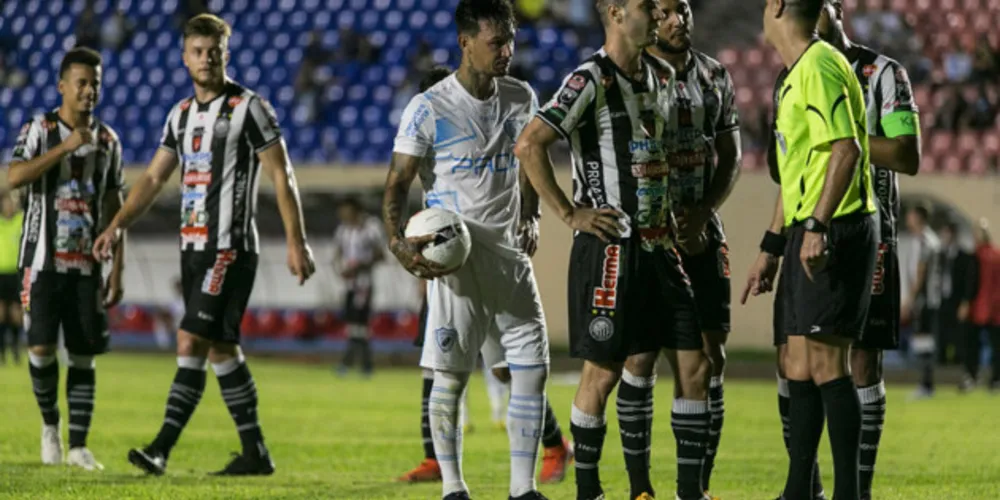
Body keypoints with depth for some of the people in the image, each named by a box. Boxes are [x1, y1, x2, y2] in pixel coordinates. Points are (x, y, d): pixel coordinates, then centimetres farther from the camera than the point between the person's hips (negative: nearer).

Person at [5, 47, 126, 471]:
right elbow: (14, 178, -20)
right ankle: (49, 422, 13)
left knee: (84, 355, -1)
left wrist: (117, 272, 7)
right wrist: (67, 146, -23)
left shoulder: (108, 141, 9)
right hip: (42, 259, -3)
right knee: (41, 347, -11)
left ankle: (78, 445, 3)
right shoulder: (39, 129, -2)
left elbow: (114, 210, 12)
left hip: (87, 264, 3)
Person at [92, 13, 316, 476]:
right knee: (220, 347, 7)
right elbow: (153, 178, 16)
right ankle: (255, 452, 12)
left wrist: (296, 243, -13)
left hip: (229, 247, -8)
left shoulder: (248, 108, -6)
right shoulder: (181, 114, 14)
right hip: (193, 246, 8)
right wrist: (117, 225, 3)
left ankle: (162, 446, -17)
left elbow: (281, 176, -8)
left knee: (193, 341, -14)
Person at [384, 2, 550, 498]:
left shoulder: (521, 98, 7)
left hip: (510, 253, 5)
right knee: (450, 375, -2)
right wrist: (398, 242, -24)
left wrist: (529, 218, 12)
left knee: (533, 367, 0)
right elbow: (397, 183, -9)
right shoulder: (428, 108, -9)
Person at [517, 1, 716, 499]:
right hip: (611, 247, -8)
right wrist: (569, 214, -17)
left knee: (693, 364, 3)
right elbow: (529, 145, -20)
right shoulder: (591, 80, -12)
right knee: (604, 371, -2)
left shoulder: (660, 77, 13)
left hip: (657, 244, 8)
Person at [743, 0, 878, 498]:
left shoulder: (819, 68, -13)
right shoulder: (795, 75, 19)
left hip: (835, 233, -10)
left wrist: (817, 226, -29)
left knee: (825, 363, -11)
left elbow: (846, 150, -23)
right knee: (797, 367, 11)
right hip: (806, 238, 10)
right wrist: (771, 247, 27)